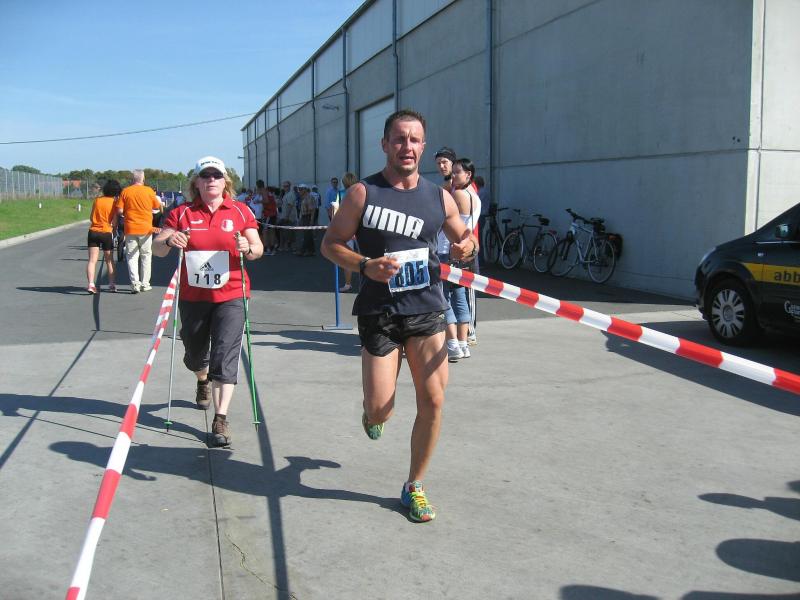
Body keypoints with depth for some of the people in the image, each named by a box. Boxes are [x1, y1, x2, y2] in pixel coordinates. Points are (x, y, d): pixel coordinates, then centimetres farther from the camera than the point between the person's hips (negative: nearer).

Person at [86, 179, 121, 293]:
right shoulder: (114, 203, -6)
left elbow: (91, 217, 8)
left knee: (92, 260, -2)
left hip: (93, 231, 2)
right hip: (107, 233, -2)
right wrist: (114, 228, 11)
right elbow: (114, 222, -8)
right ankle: (112, 284, 16)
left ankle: (91, 284, -15)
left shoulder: (97, 200, 3)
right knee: (109, 260, 14)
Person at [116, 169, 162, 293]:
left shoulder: (125, 191, -3)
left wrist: (127, 212, 13)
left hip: (130, 229, 0)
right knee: (146, 256, 11)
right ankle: (145, 284, 13)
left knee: (132, 257, 5)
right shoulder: (149, 191, -4)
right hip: (146, 229, 0)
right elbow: (157, 207, 6)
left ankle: (135, 284, -6)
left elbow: (120, 210, -6)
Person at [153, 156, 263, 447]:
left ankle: (221, 419, -9)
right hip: (192, 297, 2)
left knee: (225, 356, -12)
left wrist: (248, 248, -24)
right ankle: (203, 381, 54)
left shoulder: (240, 211, 1)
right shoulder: (182, 213, 2)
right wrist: (168, 241, -24)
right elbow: (157, 248, -1)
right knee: (194, 355, 19)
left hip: (230, 296, -2)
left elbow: (258, 249, -1)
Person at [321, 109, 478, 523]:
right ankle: (372, 411, 40)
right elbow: (330, 243, -2)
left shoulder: (439, 197, 5)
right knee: (380, 410, -2)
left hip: (427, 311, 3)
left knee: (432, 402, -2)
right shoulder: (363, 193, -5)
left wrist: (466, 245, -6)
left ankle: (414, 487, 18)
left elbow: (465, 237, 19)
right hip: (378, 314, -3)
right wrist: (365, 265, -21)